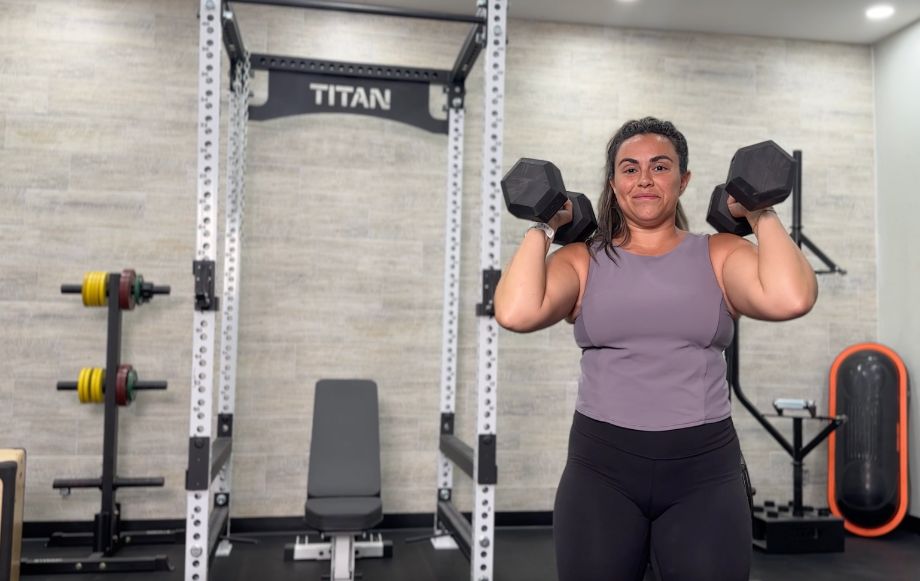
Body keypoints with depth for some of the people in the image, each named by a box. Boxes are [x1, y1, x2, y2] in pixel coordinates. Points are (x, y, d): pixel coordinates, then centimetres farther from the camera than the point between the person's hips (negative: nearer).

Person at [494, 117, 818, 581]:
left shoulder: (721, 255, 5)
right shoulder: (583, 260, 3)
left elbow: (791, 299, -16)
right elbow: (515, 313, -16)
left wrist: (762, 216, -2)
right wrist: (541, 228, -3)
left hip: (703, 471, 1)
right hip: (601, 467, 0)